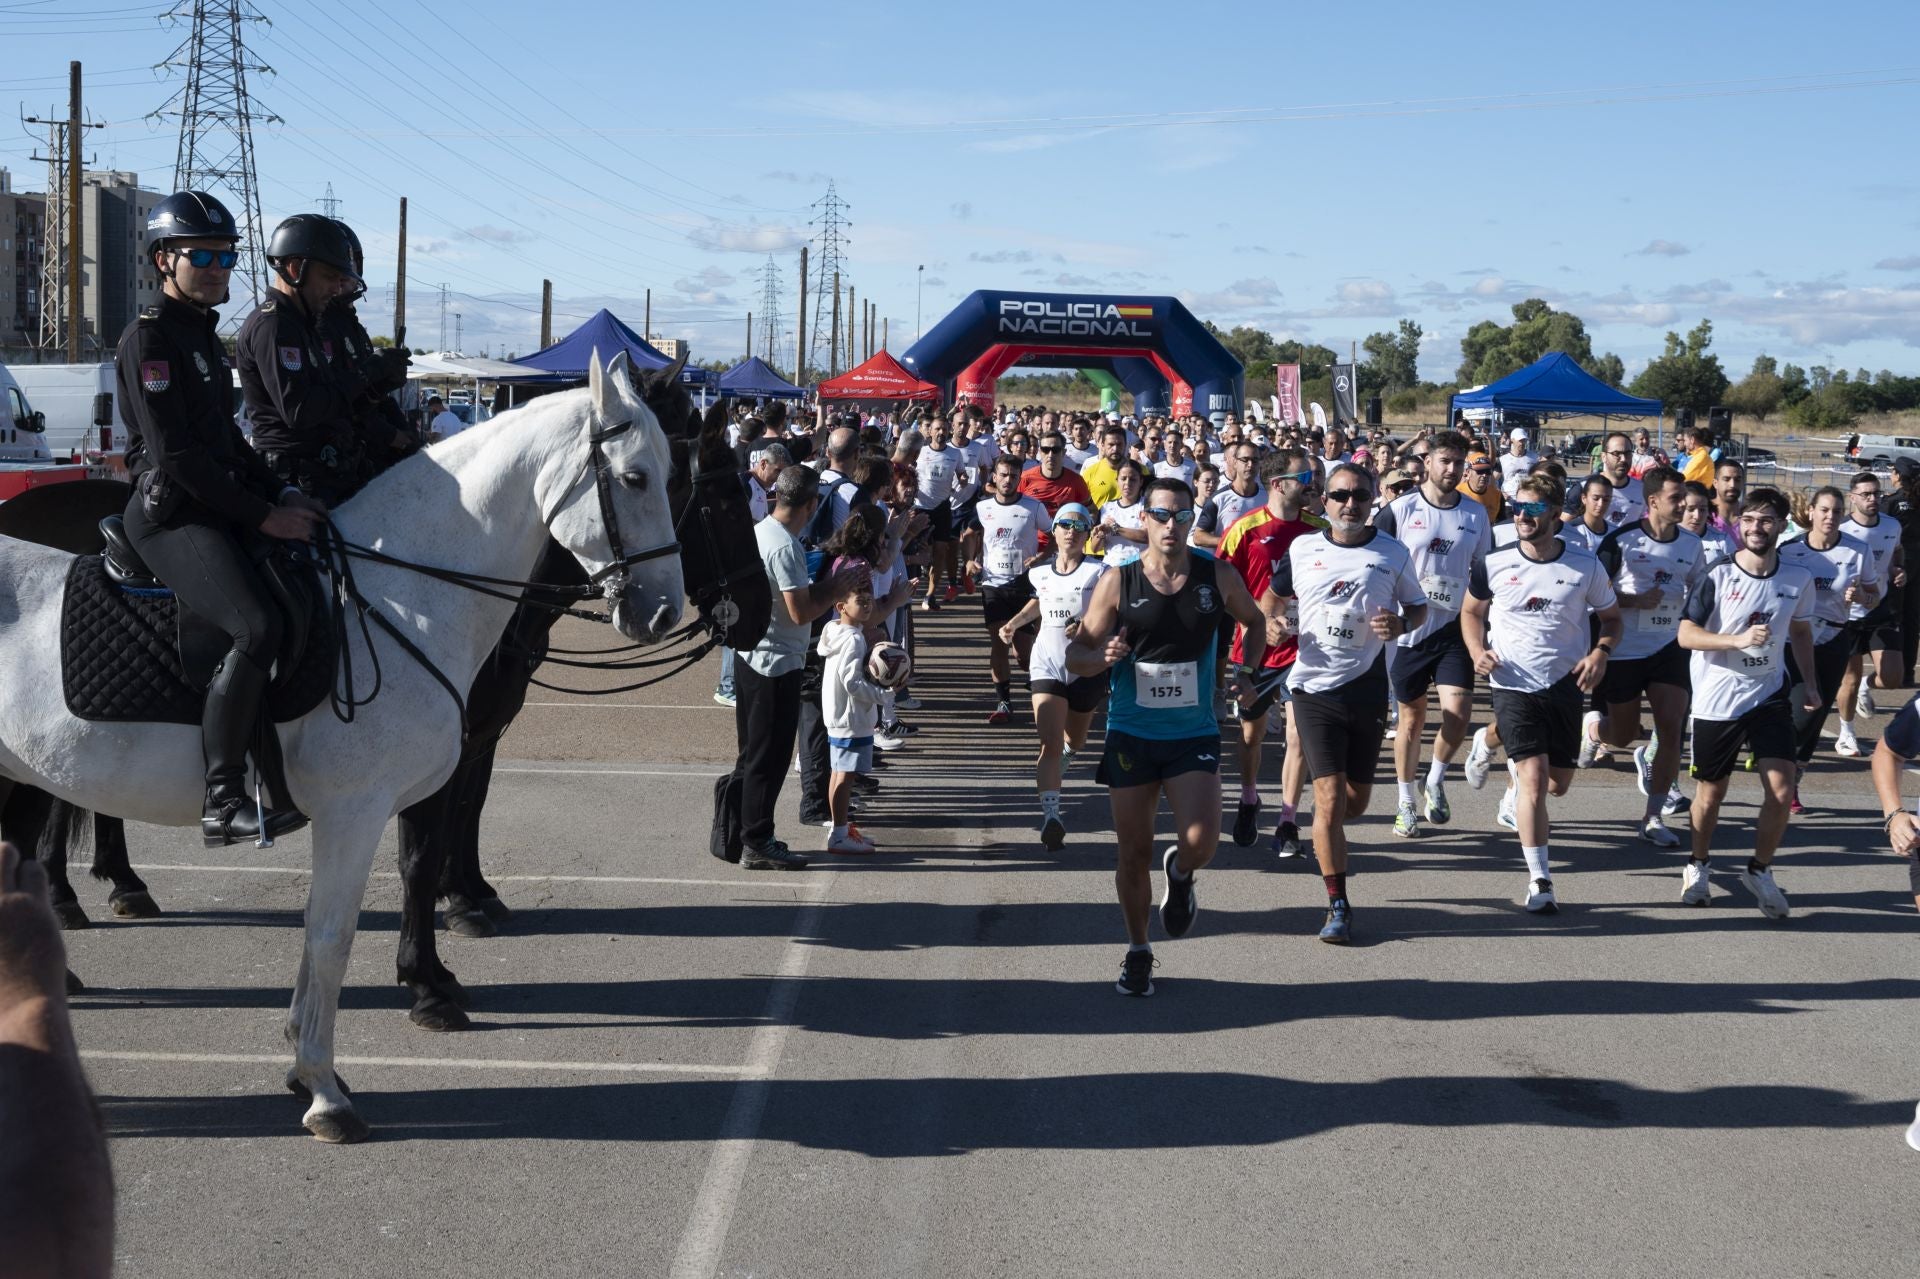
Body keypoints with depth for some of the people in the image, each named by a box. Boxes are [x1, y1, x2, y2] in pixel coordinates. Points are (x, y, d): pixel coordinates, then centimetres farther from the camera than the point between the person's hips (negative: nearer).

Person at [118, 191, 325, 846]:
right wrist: (262, 515, -17)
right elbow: (175, 454, -18)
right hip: (172, 515, -10)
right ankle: (223, 802, -27)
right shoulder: (150, 336, -10)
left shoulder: (201, 335, 20)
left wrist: (282, 492, 8)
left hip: (217, 508, 10)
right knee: (258, 628, -28)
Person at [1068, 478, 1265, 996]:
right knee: (1133, 853, 5)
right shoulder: (1117, 582, -5)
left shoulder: (1218, 576, -2)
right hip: (1130, 734, 0)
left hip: (1194, 734, 0)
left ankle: (1180, 876, 21)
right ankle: (1137, 952, 25)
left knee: (1201, 841, -16)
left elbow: (1255, 621, 18)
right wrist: (1103, 657, -24)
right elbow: (1076, 653, -2)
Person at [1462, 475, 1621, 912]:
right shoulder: (1495, 564, -5)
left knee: (1558, 782, 13)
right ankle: (1539, 880, -10)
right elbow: (1472, 612, 11)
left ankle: (1514, 794, 49)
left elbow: (1611, 617, 9)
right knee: (1535, 777, -15)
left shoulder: (1585, 566, -4)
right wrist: (1478, 652, -7)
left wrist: (1600, 653, -11)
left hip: (1565, 684, 2)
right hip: (1513, 684, -2)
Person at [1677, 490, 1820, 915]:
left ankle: (1760, 871, 14)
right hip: (1717, 700, -2)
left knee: (1781, 789, -9)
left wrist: (1809, 682, 10)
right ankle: (1698, 867, 35)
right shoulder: (1718, 577, -11)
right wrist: (1739, 640, -26)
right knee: (1711, 793, 9)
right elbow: (1686, 634, -14)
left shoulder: (1798, 579, 0)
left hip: (1770, 694, 2)